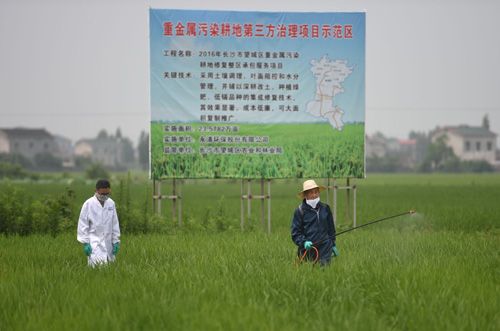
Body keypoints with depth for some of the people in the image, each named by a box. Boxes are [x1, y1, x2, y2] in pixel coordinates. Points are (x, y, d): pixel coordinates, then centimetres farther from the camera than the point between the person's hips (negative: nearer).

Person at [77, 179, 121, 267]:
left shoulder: (111, 203, 7)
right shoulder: (88, 204, -5)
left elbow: (115, 224, 13)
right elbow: (83, 225, -2)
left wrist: (116, 241, 9)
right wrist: (85, 243, -6)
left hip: (108, 242, 4)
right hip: (94, 242, -4)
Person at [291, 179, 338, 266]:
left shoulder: (325, 208, 10)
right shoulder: (300, 211, -2)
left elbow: (331, 228, 20)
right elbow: (295, 233, -2)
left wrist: (333, 245, 19)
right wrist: (304, 242, -19)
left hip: (325, 250, 3)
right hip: (308, 252, -3)